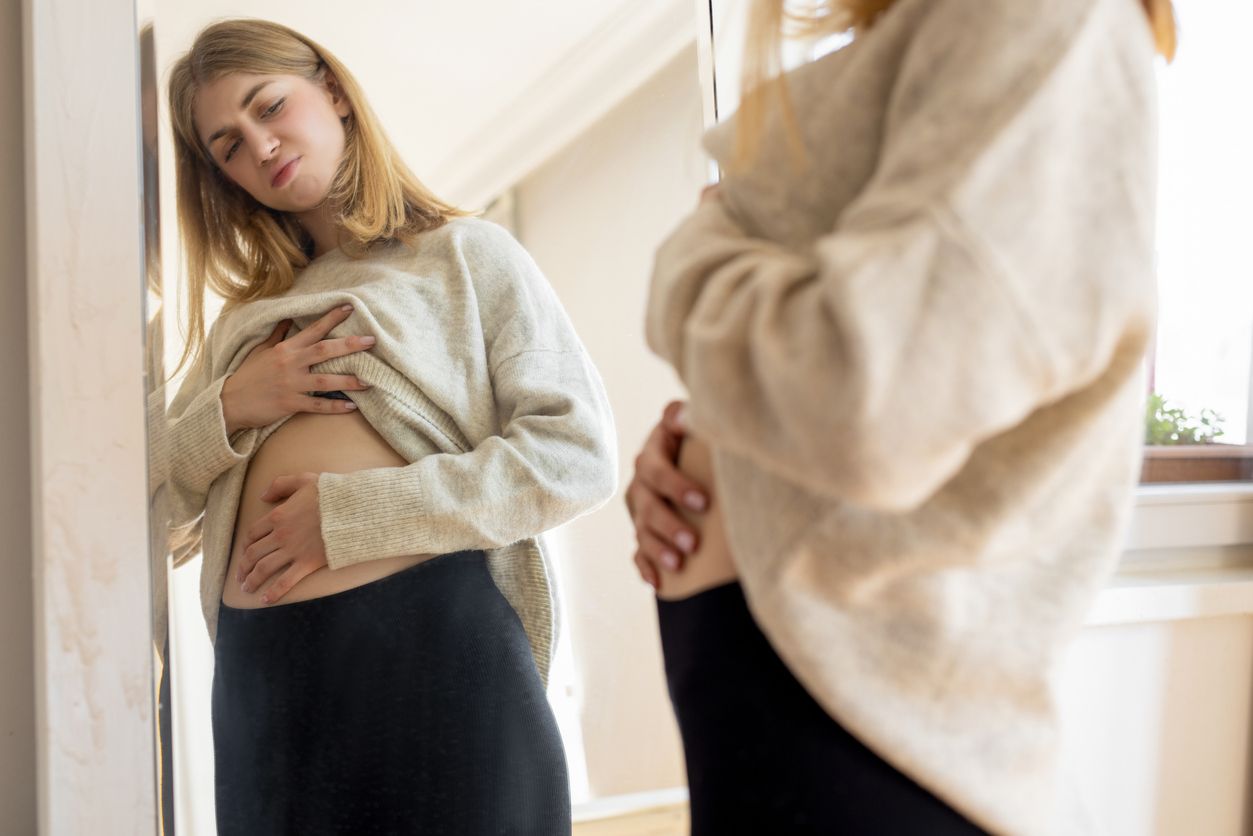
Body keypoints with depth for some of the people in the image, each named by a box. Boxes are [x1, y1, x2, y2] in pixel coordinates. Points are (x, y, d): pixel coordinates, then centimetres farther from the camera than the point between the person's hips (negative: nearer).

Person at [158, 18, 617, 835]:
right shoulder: (248, 314, 19)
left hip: (430, 636, -4)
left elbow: (580, 453, -9)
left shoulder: (468, 254, 4)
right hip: (260, 666, 5)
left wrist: (352, 513, -14)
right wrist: (229, 409, -3)